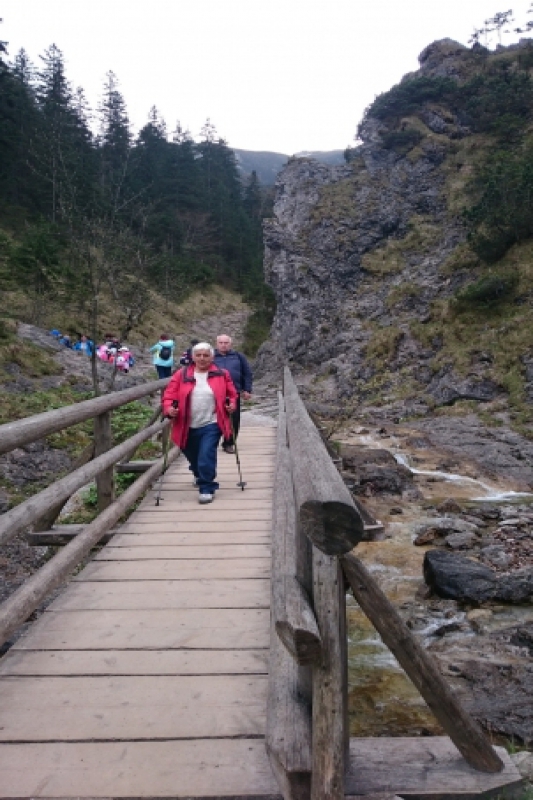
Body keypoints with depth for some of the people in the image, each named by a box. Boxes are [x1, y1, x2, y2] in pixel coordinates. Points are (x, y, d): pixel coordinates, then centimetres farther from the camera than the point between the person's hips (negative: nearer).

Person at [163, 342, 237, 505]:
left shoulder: (222, 375, 2)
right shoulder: (181, 375, 1)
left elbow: (231, 394, 13)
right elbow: (169, 395, 0)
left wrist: (232, 404, -6)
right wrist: (169, 408, -18)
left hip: (211, 425, -2)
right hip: (188, 427, 3)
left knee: (206, 458, -13)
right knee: (193, 457, 20)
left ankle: (207, 488, 3)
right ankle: (199, 476, 52)